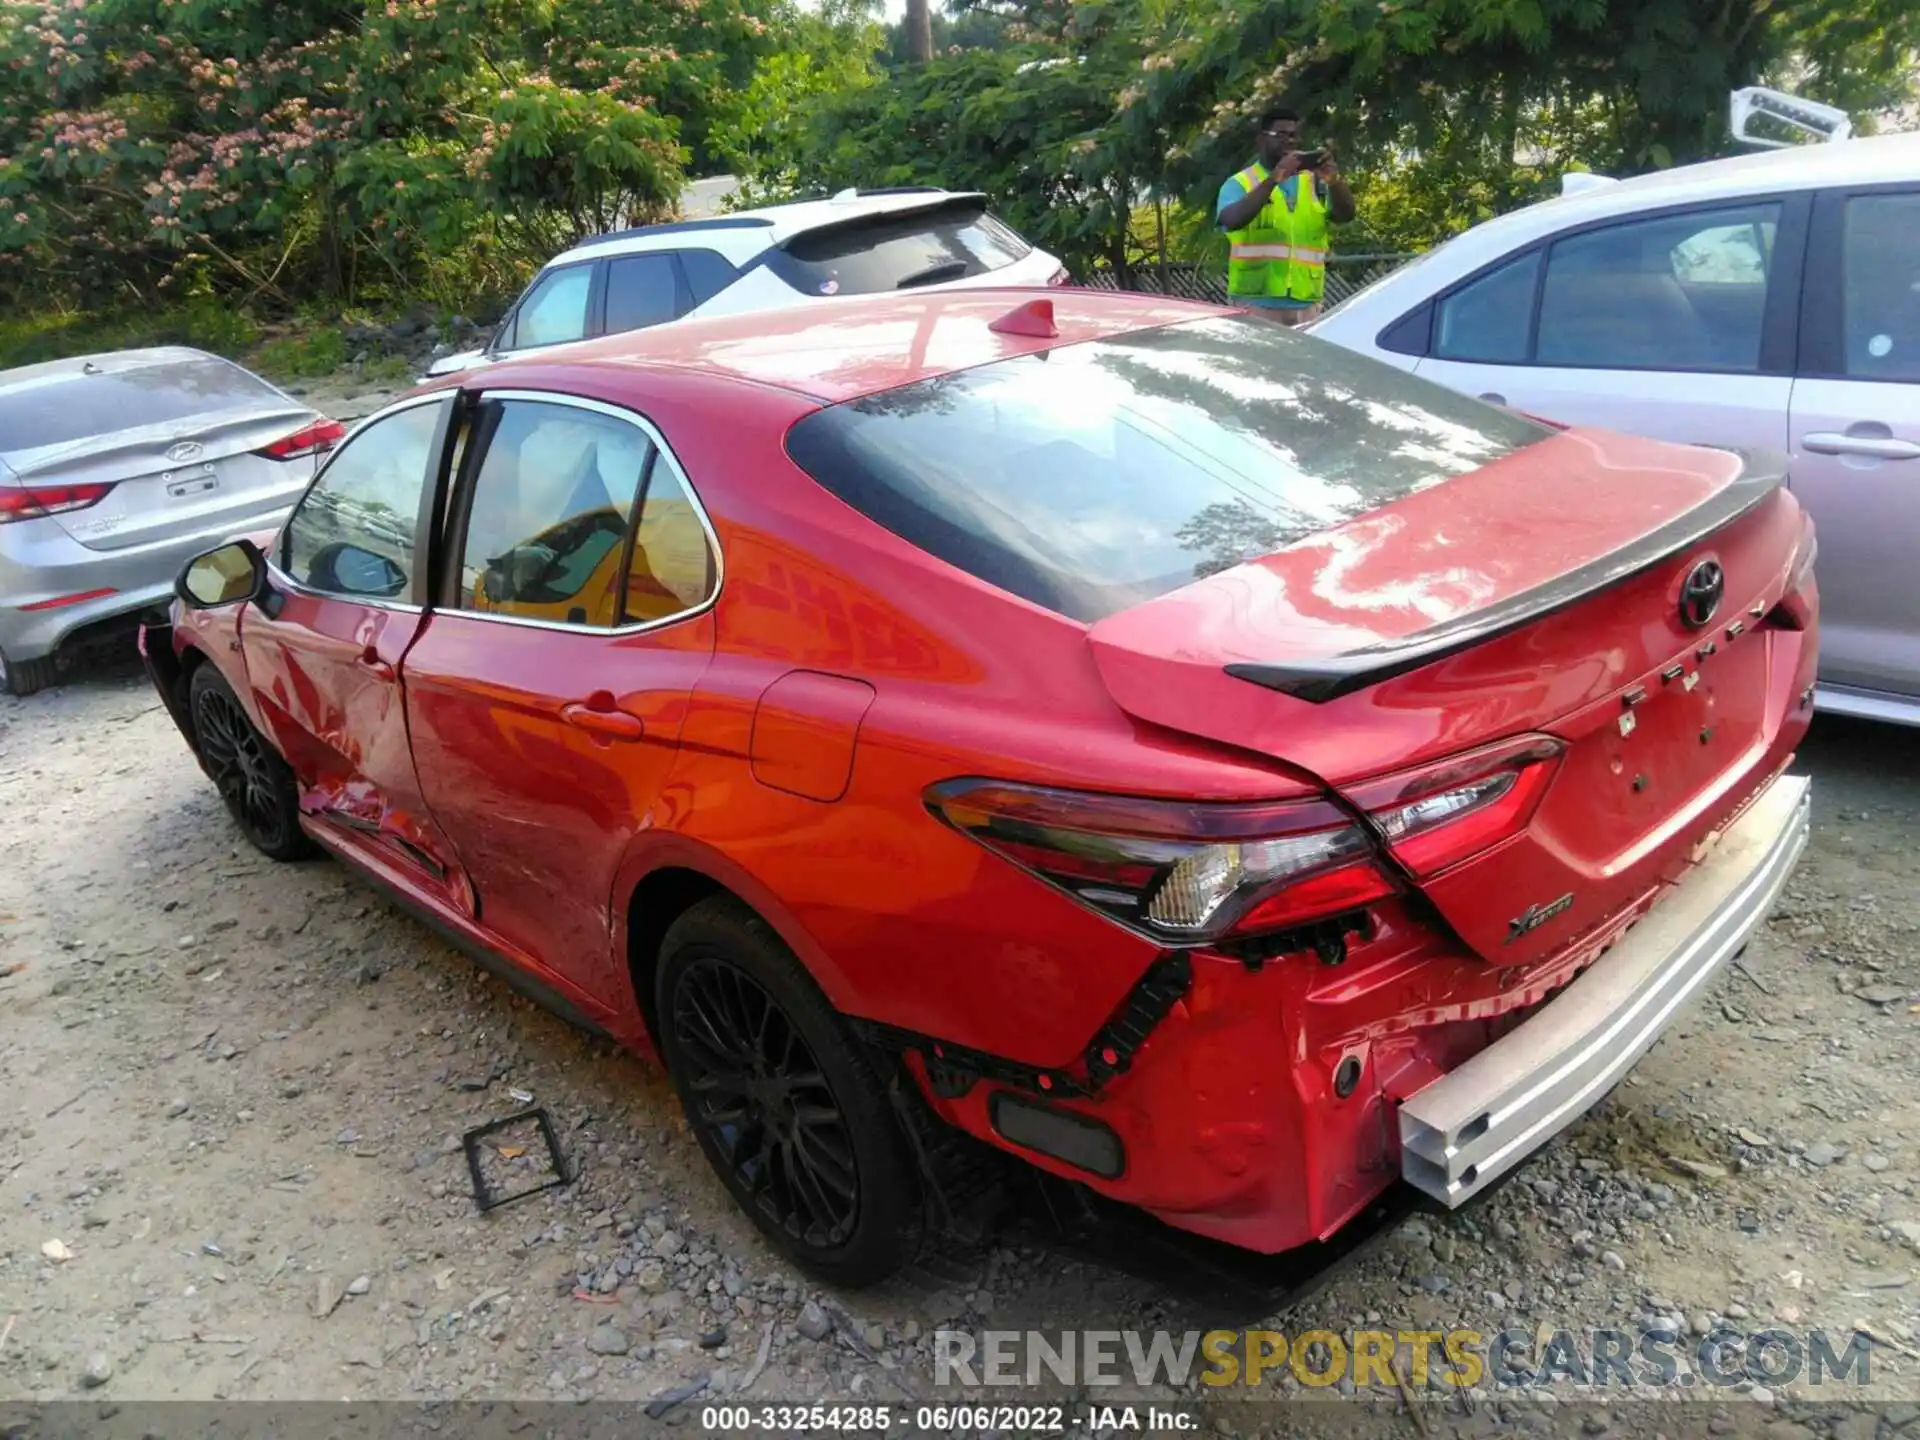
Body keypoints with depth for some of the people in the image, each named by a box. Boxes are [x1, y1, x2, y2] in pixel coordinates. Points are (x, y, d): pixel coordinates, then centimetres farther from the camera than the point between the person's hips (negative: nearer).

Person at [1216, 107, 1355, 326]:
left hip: (1305, 305, 4)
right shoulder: (1240, 183, 5)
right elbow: (1233, 220, -15)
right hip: (1254, 302, -4)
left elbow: (1345, 215, 1)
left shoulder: (1314, 182, 15)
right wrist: (1273, 180, -24)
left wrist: (1334, 181, -18)